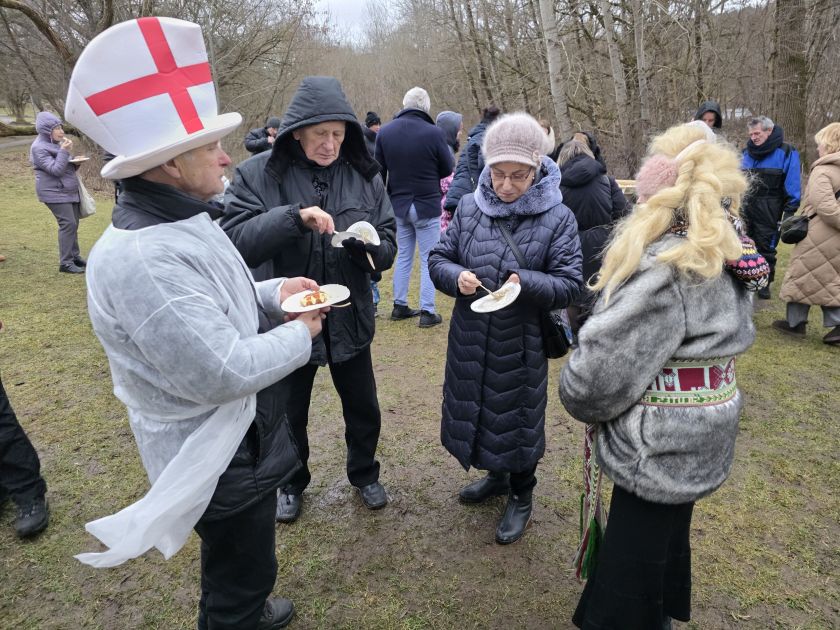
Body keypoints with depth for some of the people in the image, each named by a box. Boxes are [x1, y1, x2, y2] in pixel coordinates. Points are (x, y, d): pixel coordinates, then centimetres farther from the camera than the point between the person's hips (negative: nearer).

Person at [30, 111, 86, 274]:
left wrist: (75, 163, 1)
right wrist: (64, 151, -24)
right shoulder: (39, 148, -13)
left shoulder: (55, 143, 13)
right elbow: (55, 170, -21)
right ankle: (65, 263, -11)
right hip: (54, 192, -9)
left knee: (73, 224, 10)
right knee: (68, 224, -14)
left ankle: (74, 256, 20)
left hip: (68, 190, 9)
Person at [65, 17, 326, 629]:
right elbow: (222, 372, -32)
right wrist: (300, 333, -17)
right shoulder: (141, 258, -31)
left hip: (239, 436, 10)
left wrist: (273, 293, 0)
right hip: (220, 460, -10)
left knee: (240, 564, 32)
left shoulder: (184, 223, 2)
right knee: (241, 572, 14)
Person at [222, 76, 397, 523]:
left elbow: (388, 246, -1)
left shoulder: (363, 175, -4)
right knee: (289, 416, 19)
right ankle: (292, 483, 47)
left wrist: (367, 245, -24)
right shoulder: (258, 175, -11)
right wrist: (293, 216, -34)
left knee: (363, 410, 18)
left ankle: (364, 474, 47)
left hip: (349, 320, 2)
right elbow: (235, 242, -21)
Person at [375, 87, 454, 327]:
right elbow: (447, 169, -3)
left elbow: (379, 171, 7)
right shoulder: (433, 133, -15)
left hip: (398, 205, 5)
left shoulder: (384, 132, -1)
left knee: (403, 256, 16)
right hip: (427, 205, -4)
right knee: (428, 259, 3)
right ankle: (427, 311, 5)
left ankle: (399, 306, 22)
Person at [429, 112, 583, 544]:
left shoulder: (557, 218, -11)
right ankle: (496, 475, 47)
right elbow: (438, 260, 4)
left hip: (522, 343, -4)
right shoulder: (469, 207, -2)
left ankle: (521, 496, 38)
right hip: (470, 338, 4)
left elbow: (569, 285, -11)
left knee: (518, 417, 12)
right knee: (476, 410, 19)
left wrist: (526, 283, -29)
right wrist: (457, 277, -19)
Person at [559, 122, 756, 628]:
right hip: (697, 445, 9)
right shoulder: (725, 258, 2)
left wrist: (578, 397, -5)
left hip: (658, 449, -9)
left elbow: (602, 370, -27)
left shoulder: (664, 270, -27)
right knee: (667, 537, 30)